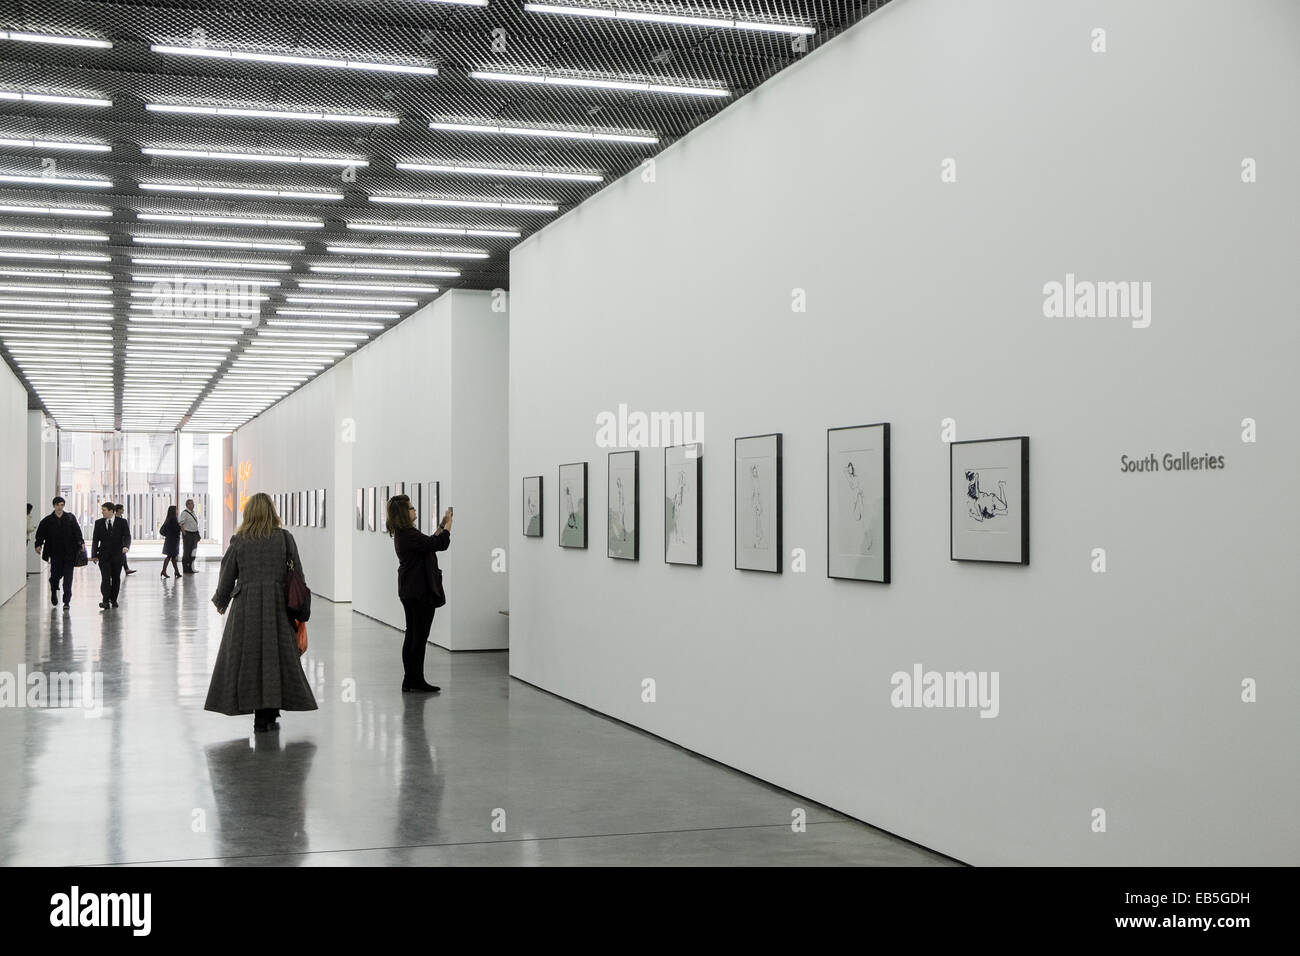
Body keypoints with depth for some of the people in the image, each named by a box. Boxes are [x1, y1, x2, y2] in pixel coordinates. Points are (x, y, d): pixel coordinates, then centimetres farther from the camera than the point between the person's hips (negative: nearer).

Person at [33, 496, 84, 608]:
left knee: (68, 577, -3)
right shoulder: (47, 521, 5)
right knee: (56, 575, 6)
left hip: (69, 553, 0)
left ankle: (66, 601, 1)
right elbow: (40, 534, 5)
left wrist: (81, 542, -15)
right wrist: (38, 545, -8)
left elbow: (77, 531, -2)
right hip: (55, 553, 0)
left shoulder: (71, 518, 4)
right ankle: (54, 591, 39)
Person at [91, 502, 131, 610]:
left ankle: (114, 600, 20)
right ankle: (105, 601, -17)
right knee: (105, 578, -12)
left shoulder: (122, 522, 1)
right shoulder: (99, 523, 7)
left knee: (116, 578, 7)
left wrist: (126, 546, -25)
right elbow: (95, 540, 8)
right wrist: (94, 555, 2)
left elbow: (127, 536, -4)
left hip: (117, 555, 0)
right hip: (104, 556, 0)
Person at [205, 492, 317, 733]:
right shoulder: (285, 538, 0)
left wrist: (221, 601, 23)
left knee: (248, 659, 6)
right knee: (276, 657, 7)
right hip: (277, 605, 0)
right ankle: (271, 714, 7)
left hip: (246, 606, 0)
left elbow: (227, 577, 6)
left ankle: (260, 717, 4)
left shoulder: (238, 541, -1)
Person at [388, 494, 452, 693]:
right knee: (420, 636, -1)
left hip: (409, 592, 10)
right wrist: (448, 523, -10)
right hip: (420, 592, -10)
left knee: (412, 635, 13)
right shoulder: (408, 535, -22)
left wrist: (442, 525, 14)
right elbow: (440, 544, -24)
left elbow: (429, 542, 19)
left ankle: (409, 680, 18)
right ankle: (417, 680, 6)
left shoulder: (403, 533, 10)